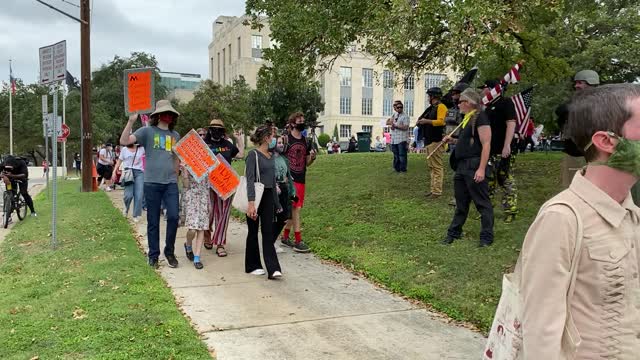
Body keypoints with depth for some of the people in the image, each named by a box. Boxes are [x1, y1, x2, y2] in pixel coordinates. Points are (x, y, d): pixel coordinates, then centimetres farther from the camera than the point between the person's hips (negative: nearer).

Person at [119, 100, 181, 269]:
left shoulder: (175, 135, 13)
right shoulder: (147, 131, 0)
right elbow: (124, 141, -12)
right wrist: (131, 121, -20)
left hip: (171, 183, 3)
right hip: (151, 182, -3)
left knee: (173, 216, -7)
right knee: (153, 221, 4)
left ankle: (170, 251, 12)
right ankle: (153, 255, 17)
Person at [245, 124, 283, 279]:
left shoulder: (270, 156, 12)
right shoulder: (253, 154, -10)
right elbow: (250, 180, -17)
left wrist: (277, 203, 18)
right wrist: (251, 203, -25)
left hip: (268, 197, 6)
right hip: (255, 197, -6)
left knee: (268, 233, 0)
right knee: (253, 232, 7)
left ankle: (273, 269, -4)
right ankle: (253, 266, 20)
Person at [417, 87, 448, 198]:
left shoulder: (441, 107, -10)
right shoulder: (432, 108, 19)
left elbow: (440, 121, -23)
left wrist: (427, 121, -20)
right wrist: (420, 122, 10)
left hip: (436, 142, -10)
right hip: (429, 141, 10)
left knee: (437, 167, -9)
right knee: (432, 166, 13)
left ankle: (437, 191, -8)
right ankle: (433, 189, 19)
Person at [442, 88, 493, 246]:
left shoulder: (480, 117, -11)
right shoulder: (467, 118, 17)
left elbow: (486, 144, -18)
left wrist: (482, 169, -24)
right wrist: (453, 140, 10)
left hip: (474, 166, -10)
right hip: (462, 166, 10)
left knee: (482, 203, -1)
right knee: (461, 203, 16)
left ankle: (487, 237, 6)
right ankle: (454, 233, 25)